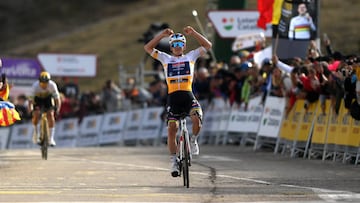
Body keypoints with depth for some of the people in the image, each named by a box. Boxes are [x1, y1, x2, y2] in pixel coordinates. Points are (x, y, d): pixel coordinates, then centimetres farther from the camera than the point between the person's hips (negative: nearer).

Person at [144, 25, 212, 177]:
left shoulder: (191, 56, 13)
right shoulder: (166, 59, 14)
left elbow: (207, 46, 6)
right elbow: (148, 48, 8)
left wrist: (193, 33, -3)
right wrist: (162, 35, -1)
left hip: (188, 96, -1)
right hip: (173, 97, 1)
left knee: (197, 118, -27)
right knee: (172, 129, -9)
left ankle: (193, 140, 3)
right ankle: (174, 160, 0)